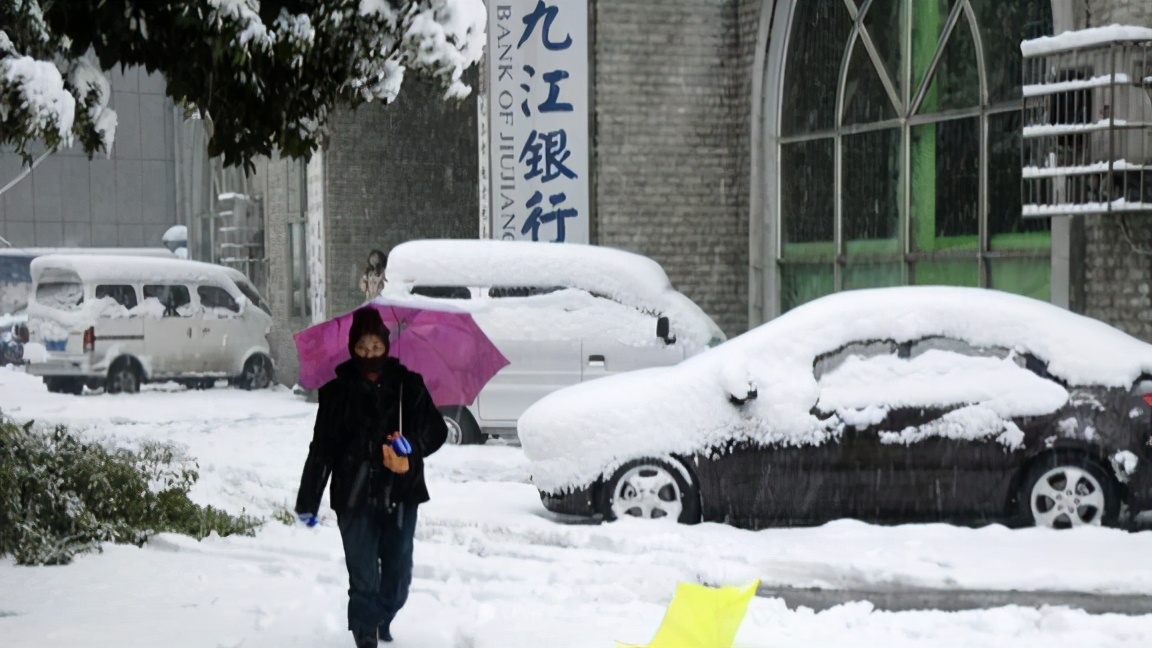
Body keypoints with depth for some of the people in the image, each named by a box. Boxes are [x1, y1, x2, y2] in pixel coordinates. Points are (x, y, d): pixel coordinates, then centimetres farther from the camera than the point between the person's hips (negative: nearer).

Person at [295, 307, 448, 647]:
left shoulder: (409, 386, 1)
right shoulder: (337, 393, 1)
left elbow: (436, 431, -3)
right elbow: (321, 450, 2)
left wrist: (411, 450, -24)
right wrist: (308, 500, -2)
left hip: (400, 495, 2)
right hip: (355, 498, -2)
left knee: (398, 574, 12)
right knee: (363, 578, -7)